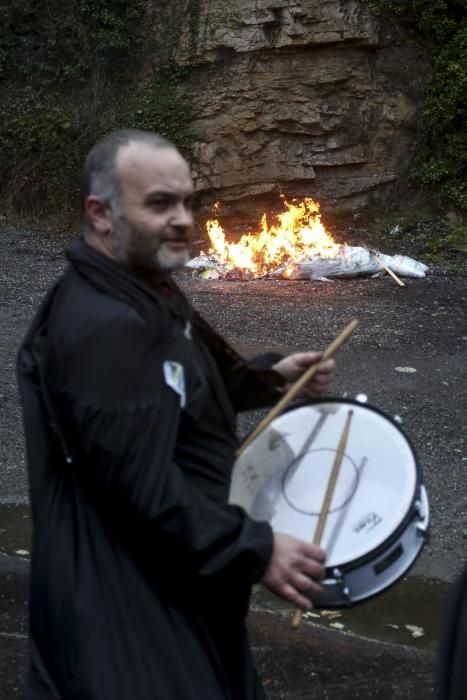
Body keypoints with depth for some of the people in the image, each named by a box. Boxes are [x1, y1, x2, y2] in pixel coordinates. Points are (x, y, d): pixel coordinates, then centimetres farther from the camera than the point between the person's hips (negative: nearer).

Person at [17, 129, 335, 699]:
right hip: (125, 602, -11)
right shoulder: (103, 328, -26)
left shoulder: (148, 293, 9)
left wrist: (269, 378, 8)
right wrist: (256, 551, -25)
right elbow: (142, 487, -30)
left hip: (170, 576, 11)